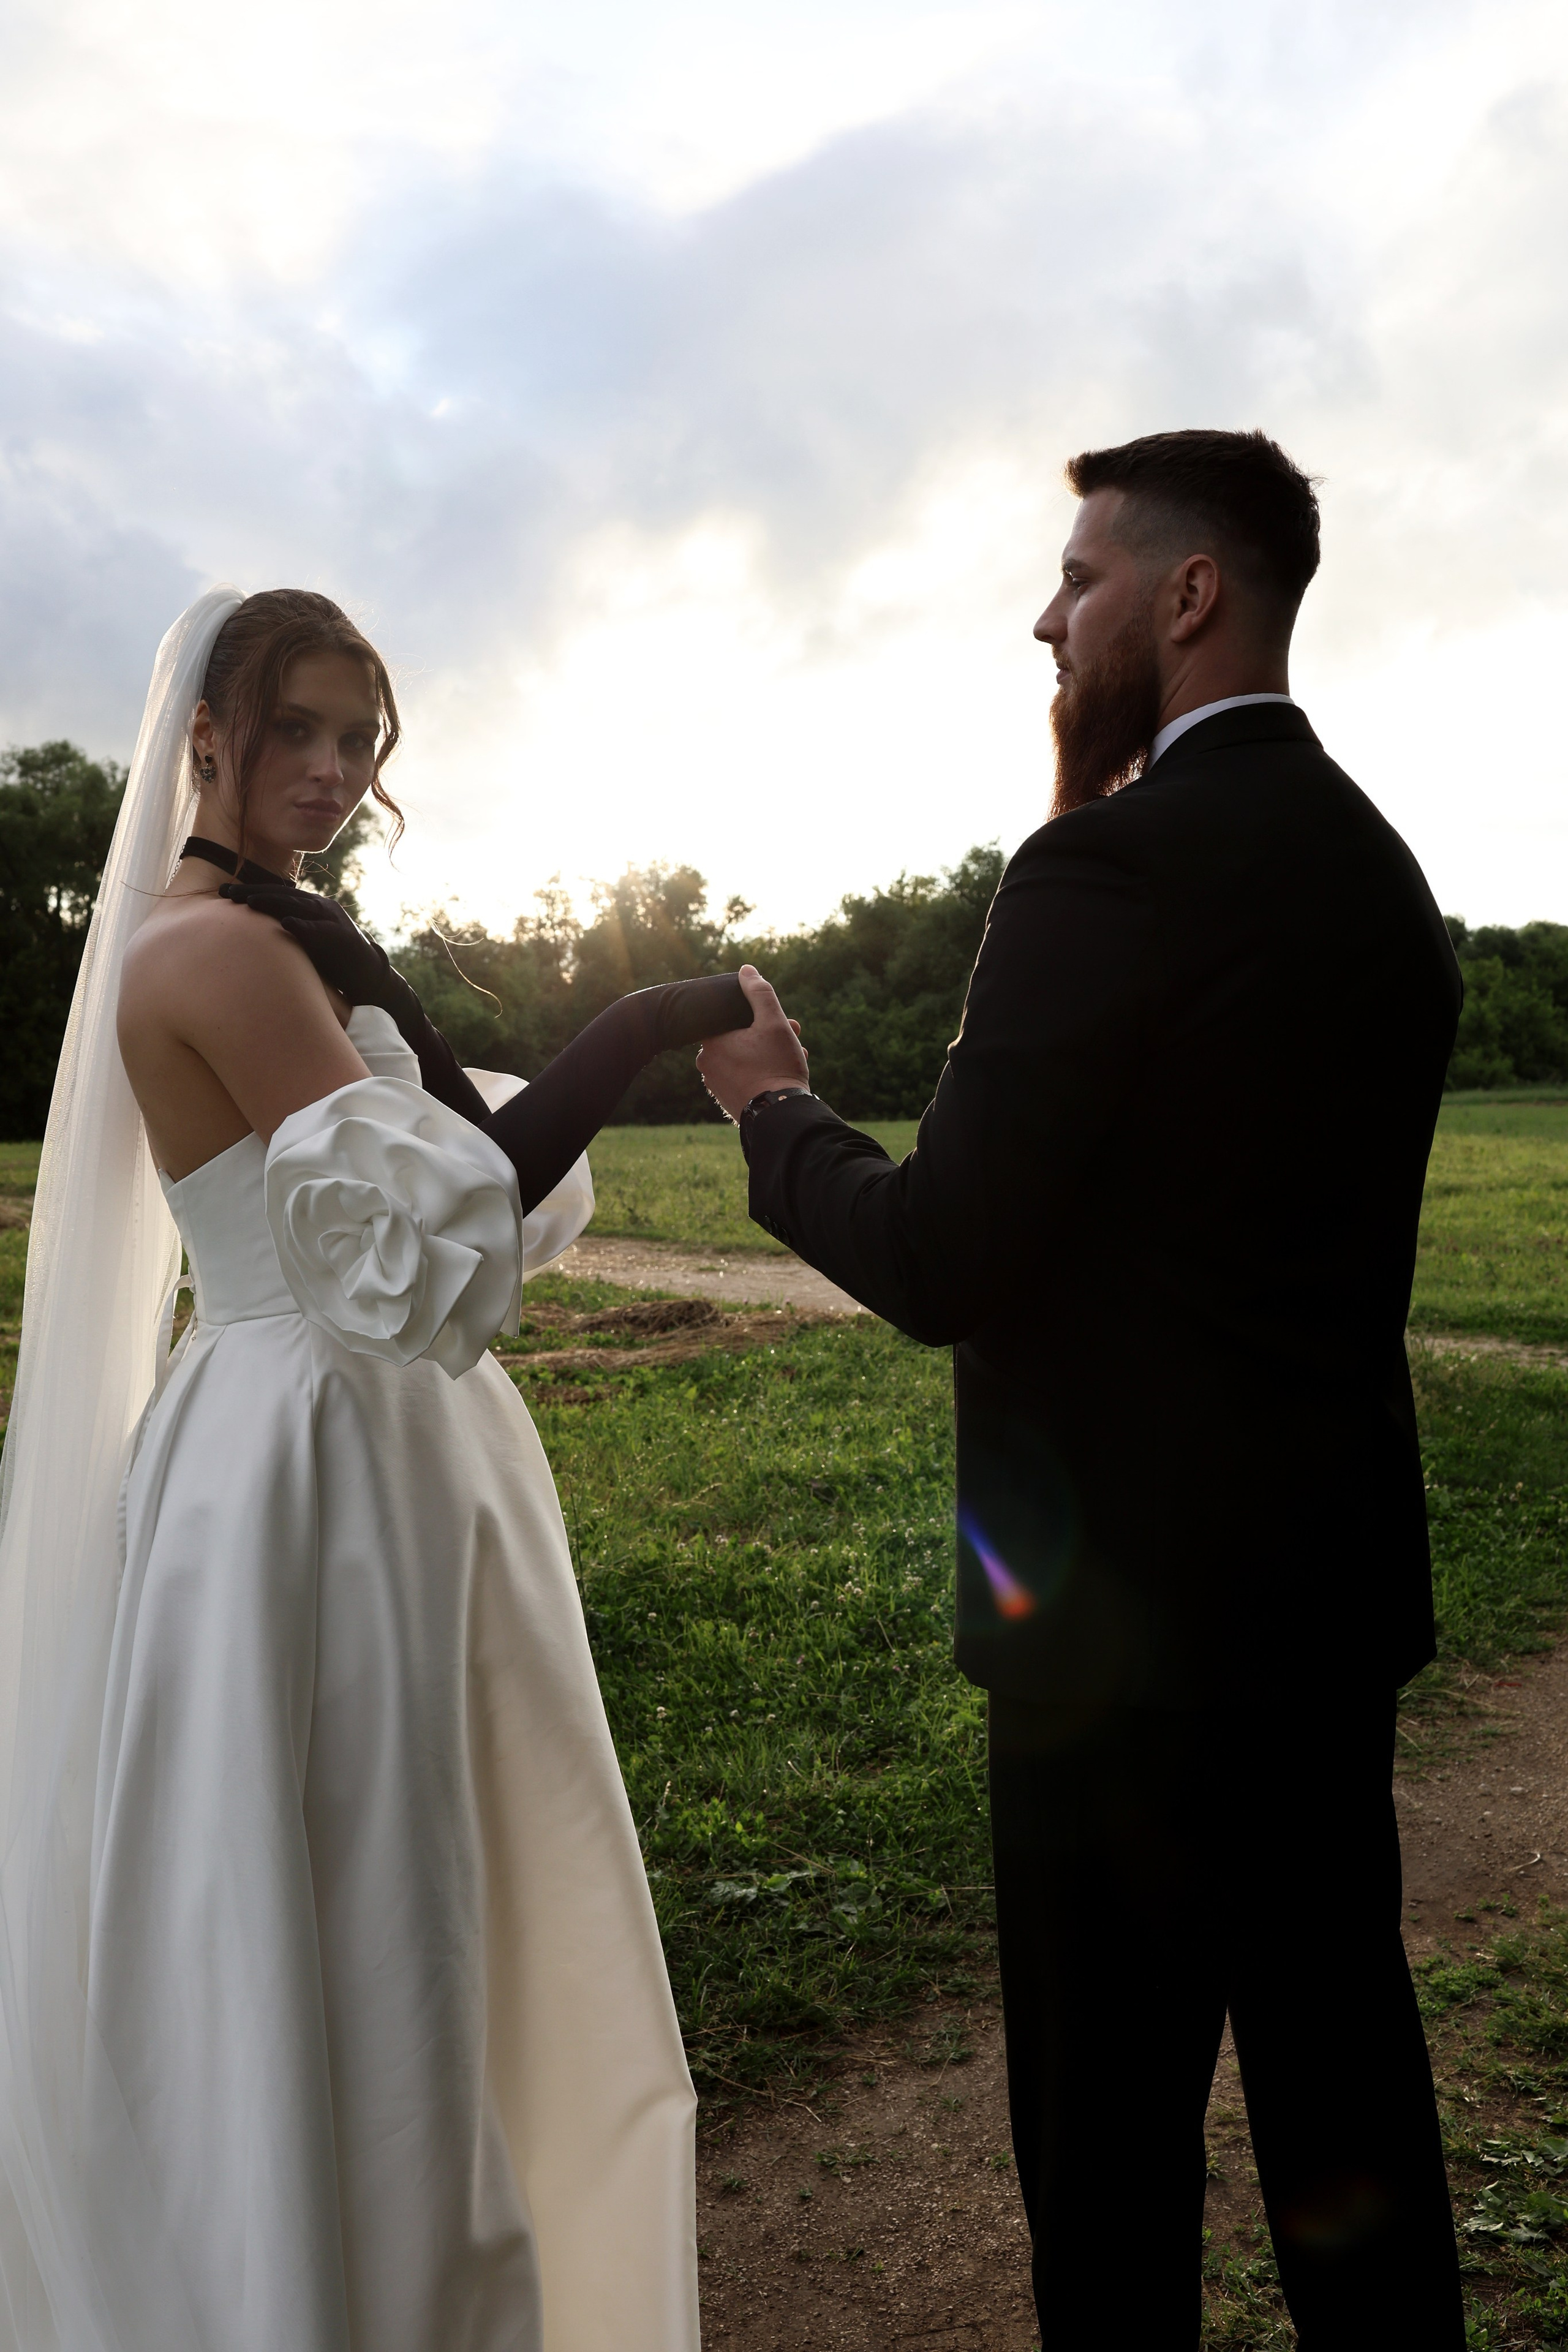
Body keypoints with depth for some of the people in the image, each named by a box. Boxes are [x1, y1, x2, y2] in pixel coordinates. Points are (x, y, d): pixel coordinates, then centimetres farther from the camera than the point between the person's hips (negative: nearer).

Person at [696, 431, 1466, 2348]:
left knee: (1109, 2137, 10)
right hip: (1337, 1590, 9)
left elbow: (942, 1265, -21)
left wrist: (774, 1111, -2)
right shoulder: (1375, 866, 9)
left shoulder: (1117, 865, -18)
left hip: (1137, 1609, -8)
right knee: (1345, 2088, 22)